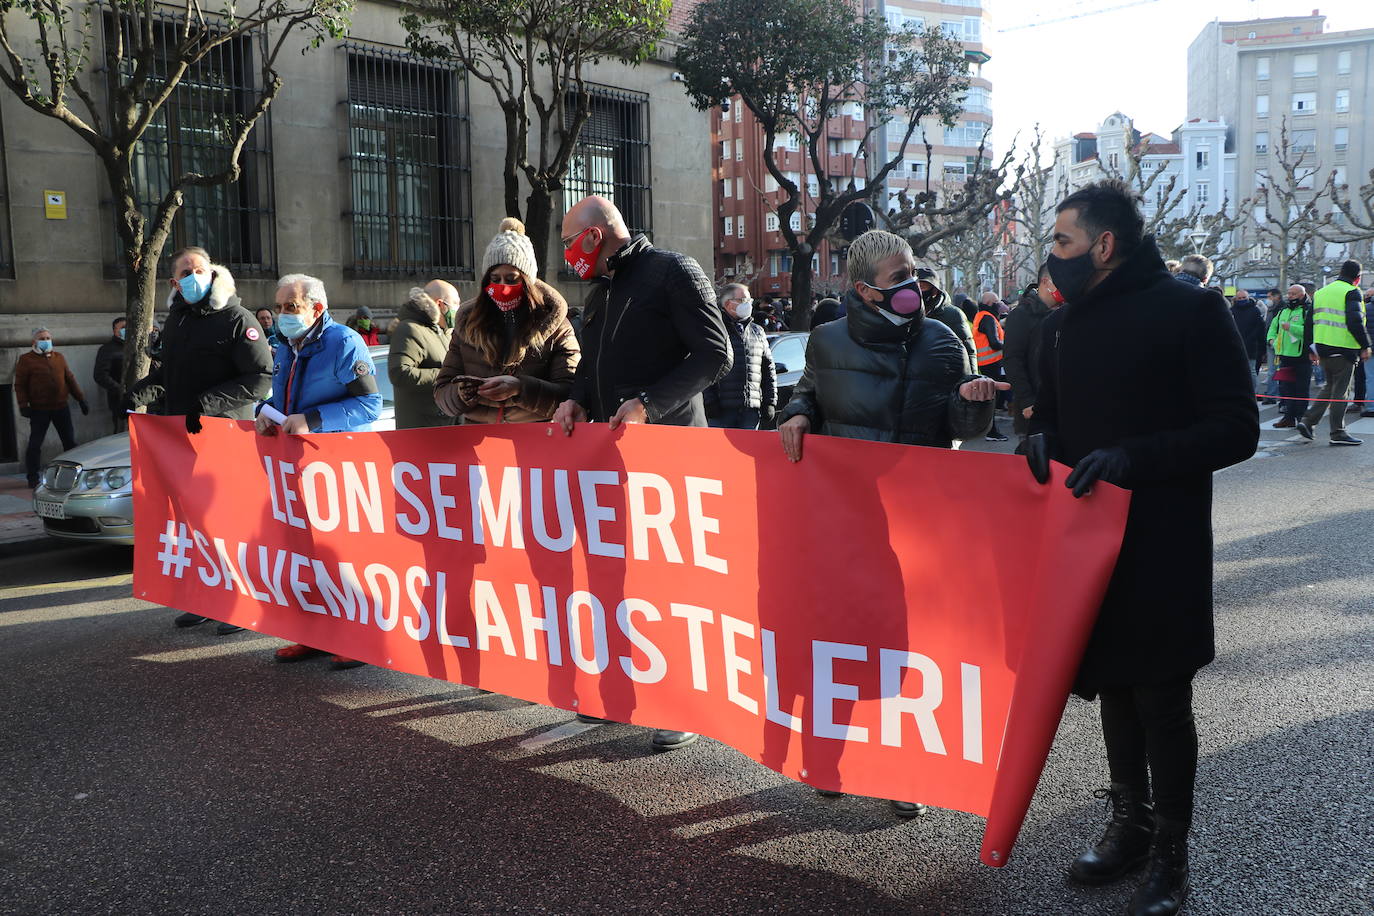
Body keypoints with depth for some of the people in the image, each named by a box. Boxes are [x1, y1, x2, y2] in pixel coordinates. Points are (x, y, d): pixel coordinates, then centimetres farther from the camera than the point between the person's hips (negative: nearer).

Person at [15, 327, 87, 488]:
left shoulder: (59, 357, 12)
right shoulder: (26, 360, 0)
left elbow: (70, 380, 16)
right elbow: (20, 385, -3)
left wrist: (81, 400, 12)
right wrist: (23, 405, -13)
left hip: (61, 408, 4)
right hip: (39, 410, -4)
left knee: (70, 441, 7)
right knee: (35, 444, -1)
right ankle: (32, 478, 8)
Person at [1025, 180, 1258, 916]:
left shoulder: (1191, 309, -10)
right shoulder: (1063, 323, 9)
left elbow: (1236, 429, -13)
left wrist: (1133, 457, -23)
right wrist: (1042, 438, -4)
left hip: (1161, 546, -6)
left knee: (1161, 699, 3)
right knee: (1111, 685, 15)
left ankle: (1171, 852, 20)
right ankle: (1130, 822, 32)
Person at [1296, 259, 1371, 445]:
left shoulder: (1320, 292, 15)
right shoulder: (1351, 292, -9)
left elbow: (1310, 323, 16)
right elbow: (1355, 322, -19)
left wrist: (1312, 349, 21)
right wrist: (1365, 346, -11)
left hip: (1322, 347, 7)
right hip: (1343, 348, -7)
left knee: (1329, 387, 19)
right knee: (1341, 391, -1)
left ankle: (1307, 421, 9)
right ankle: (1337, 433, 2)